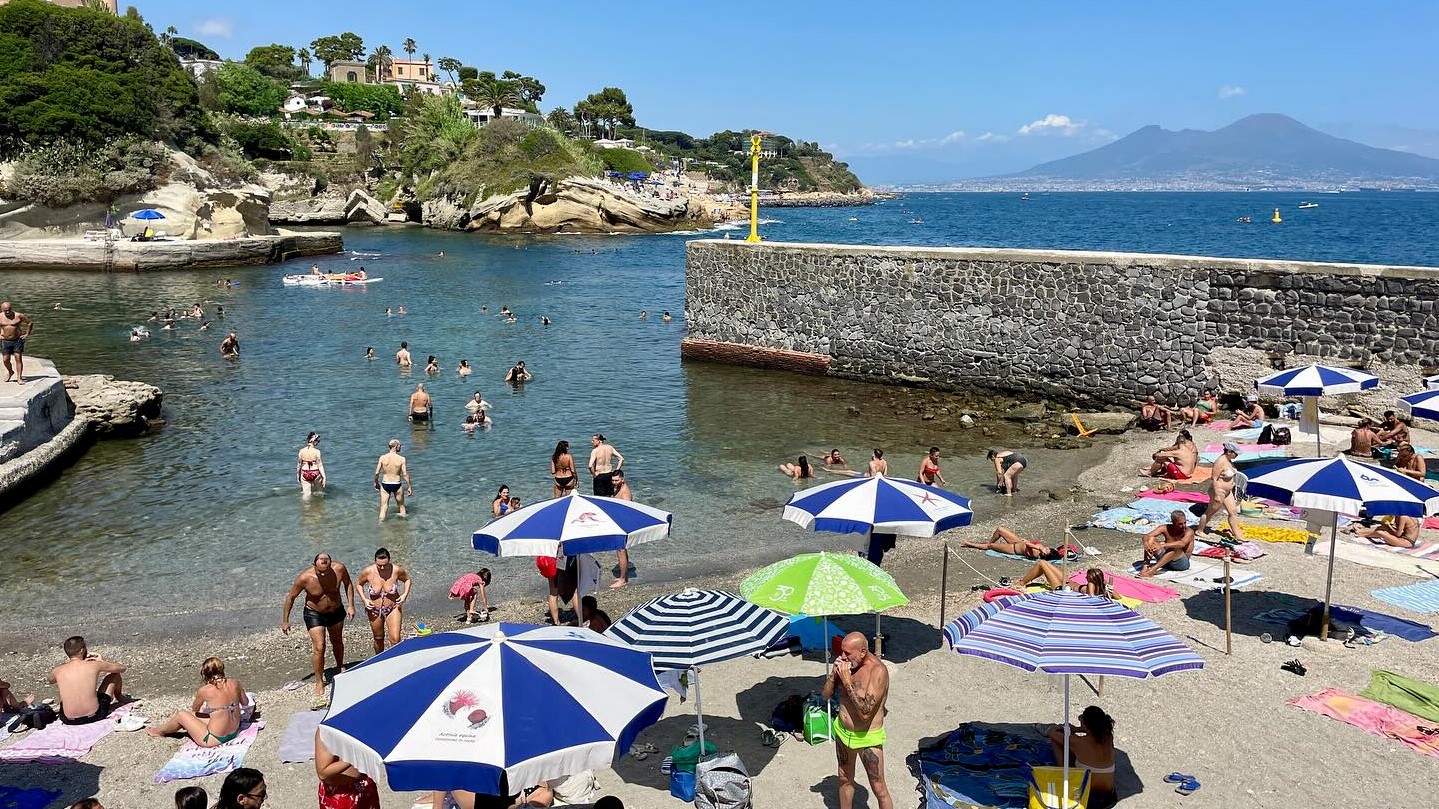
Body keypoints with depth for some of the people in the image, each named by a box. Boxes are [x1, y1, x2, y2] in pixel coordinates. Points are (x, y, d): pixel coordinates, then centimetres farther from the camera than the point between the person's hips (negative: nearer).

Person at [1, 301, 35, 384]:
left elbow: (30, 322, 4)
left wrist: (27, 334, 1)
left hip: (18, 340, -2)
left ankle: (19, 378, -1)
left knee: (18, 358, -5)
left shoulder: (18, 316, -6)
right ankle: (10, 372, 33)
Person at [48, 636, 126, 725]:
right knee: (114, 674, 17)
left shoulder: (57, 671, -3)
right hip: (94, 716, -2)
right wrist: (102, 661, 21)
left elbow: (51, 680, 25)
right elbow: (122, 668, 7)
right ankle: (118, 697, 48)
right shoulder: (94, 665, -10)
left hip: (69, 720, 2)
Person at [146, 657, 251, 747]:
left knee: (181, 715, 17)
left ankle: (160, 731, 44)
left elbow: (195, 709, 5)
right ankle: (165, 727, 51)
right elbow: (245, 703, 11)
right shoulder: (235, 684, -6)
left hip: (214, 739, -6)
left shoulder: (204, 691, -17)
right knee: (191, 714, 26)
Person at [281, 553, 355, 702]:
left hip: (336, 611, 3)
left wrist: (351, 606, -6)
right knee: (319, 648, -10)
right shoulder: (304, 577, -31)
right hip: (314, 614, -3)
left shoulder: (339, 568, -26)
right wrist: (285, 621, -8)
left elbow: (348, 584, -4)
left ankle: (340, 667, 48)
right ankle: (319, 682, 6)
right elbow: (290, 597, -15)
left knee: (337, 642, 23)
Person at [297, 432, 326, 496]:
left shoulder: (302, 450, -3)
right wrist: (324, 477, -9)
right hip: (315, 474, -3)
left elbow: (299, 464, 5)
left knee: (306, 494, 8)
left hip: (305, 474, 3)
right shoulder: (316, 451, -13)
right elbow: (320, 465, -13)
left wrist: (298, 474, 19)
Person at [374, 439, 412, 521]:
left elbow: (377, 473, -2)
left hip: (385, 484, 2)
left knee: (383, 507, 10)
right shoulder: (401, 459, -12)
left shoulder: (382, 457, -6)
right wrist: (409, 487, -2)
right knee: (401, 505, 19)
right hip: (396, 485, -2)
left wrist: (376, 483, 15)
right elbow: (405, 474, -11)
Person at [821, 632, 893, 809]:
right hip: (843, 732, 7)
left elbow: (865, 712, -32)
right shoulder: (845, 663, -5)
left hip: (867, 738, -7)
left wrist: (846, 680, -30)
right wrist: (834, 673, -16)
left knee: (879, 789, 3)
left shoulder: (878, 671, -26)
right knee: (845, 779, 24)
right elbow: (825, 695, 1)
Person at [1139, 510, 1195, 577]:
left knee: (1176, 548, -36)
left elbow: (1182, 543, -35)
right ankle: (1145, 566, -32)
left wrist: (1163, 545, -47)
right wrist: (1146, 543, -36)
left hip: (1182, 562, -4)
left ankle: (1152, 570, -45)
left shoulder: (1189, 531, -13)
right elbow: (1147, 536, -12)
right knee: (1151, 539, -16)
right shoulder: (1166, 528, -3)